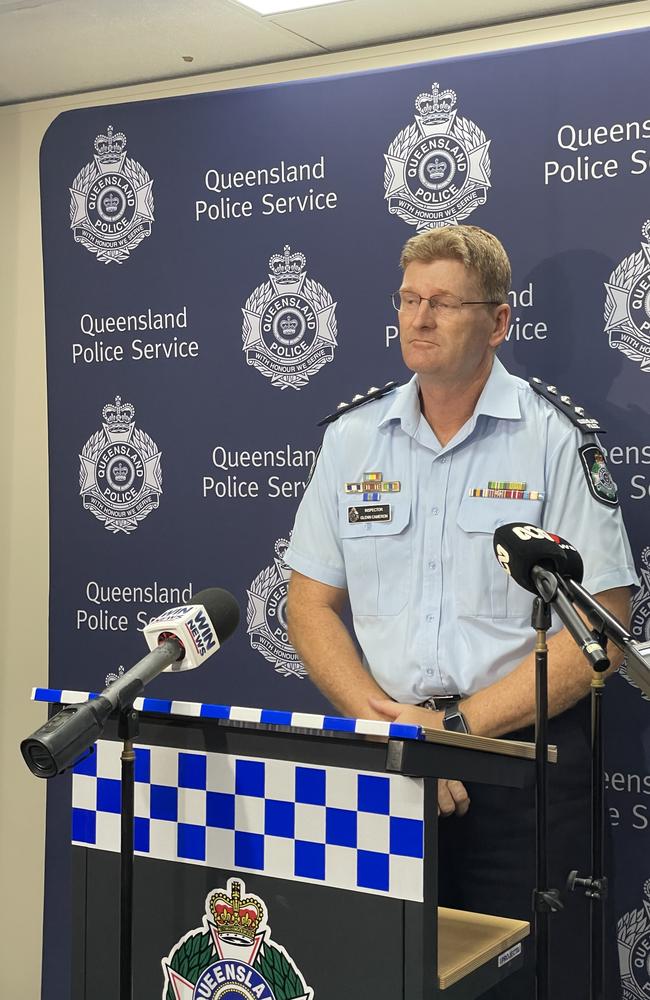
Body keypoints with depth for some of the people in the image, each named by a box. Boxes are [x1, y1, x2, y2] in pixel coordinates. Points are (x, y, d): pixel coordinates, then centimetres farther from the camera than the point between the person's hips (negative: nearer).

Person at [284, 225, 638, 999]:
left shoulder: (557, 438, -6)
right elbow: (310, 604, 6)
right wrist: (389, 719, -9)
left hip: (524, 758, -3)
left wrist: (456, 725, -15)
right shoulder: (351, 438, 6)